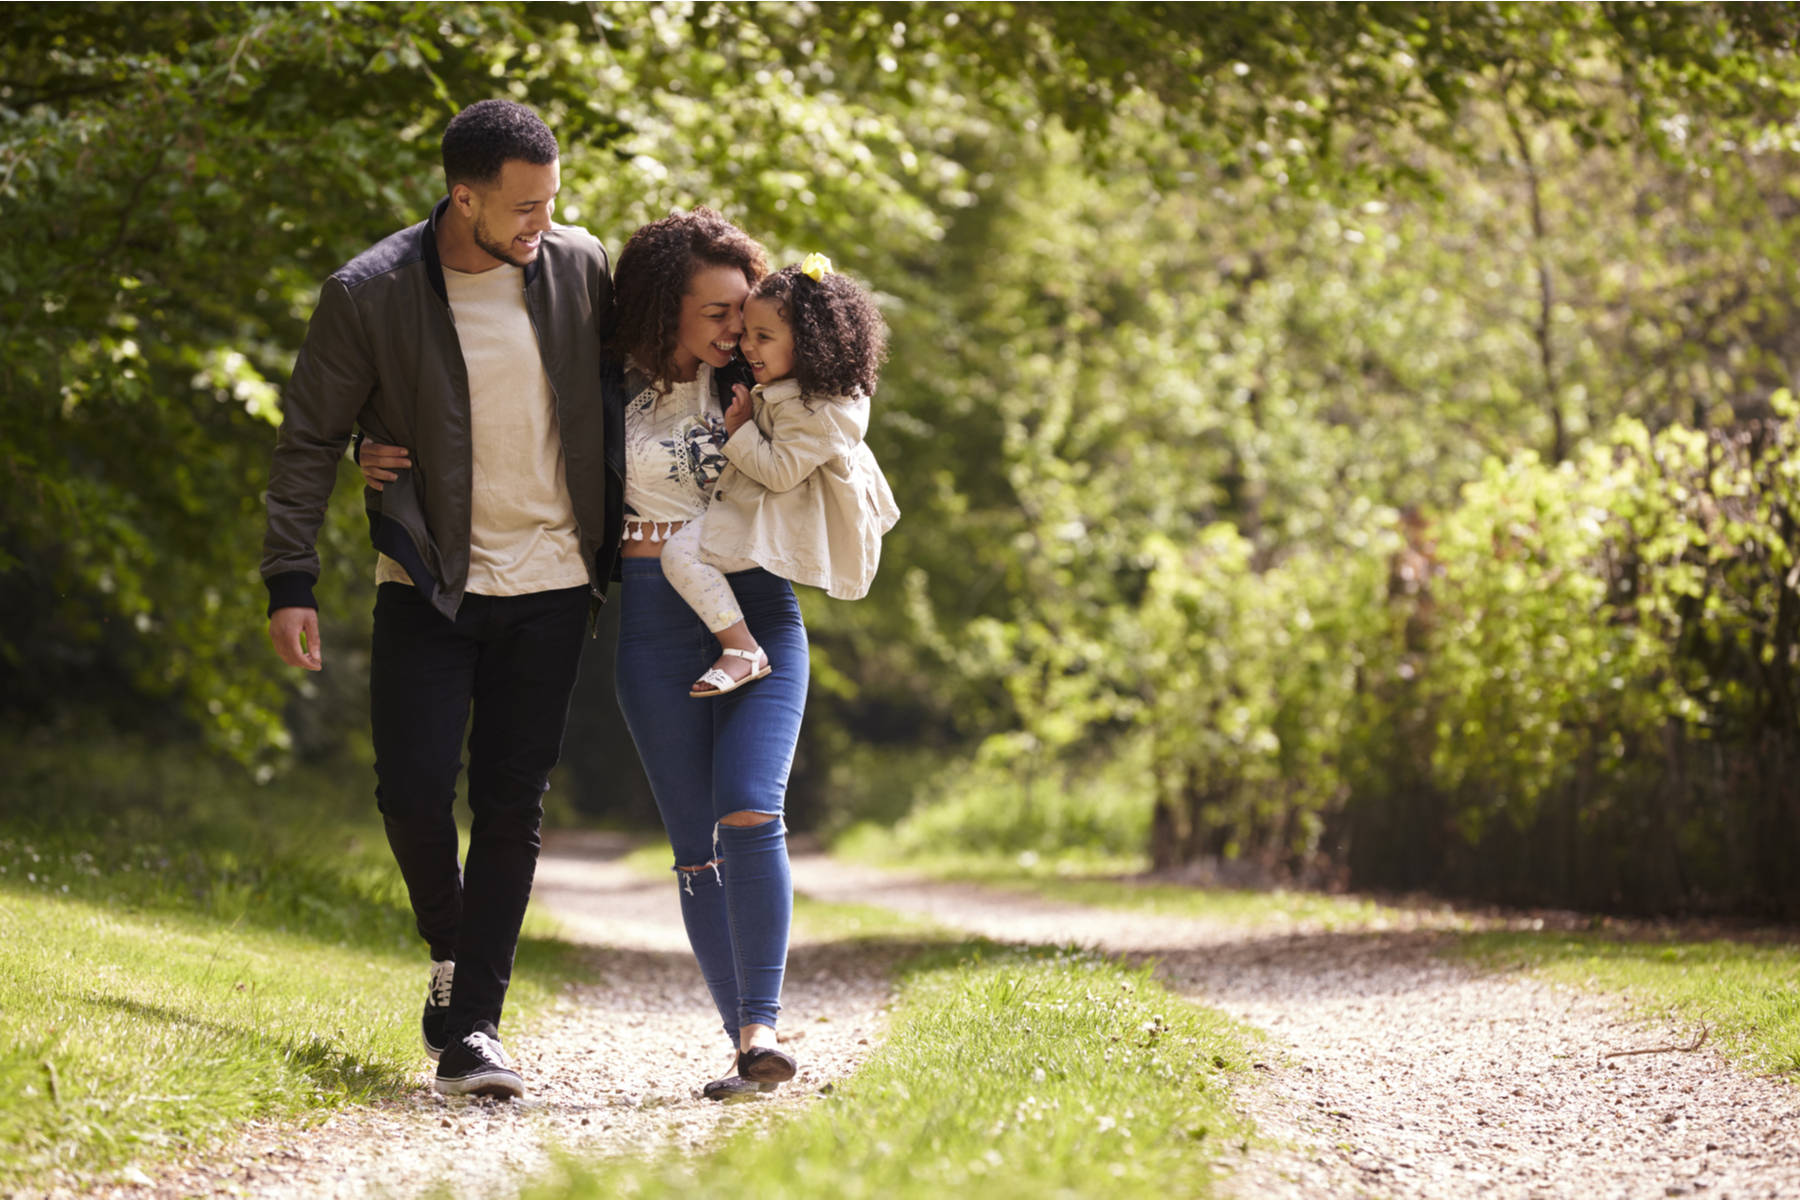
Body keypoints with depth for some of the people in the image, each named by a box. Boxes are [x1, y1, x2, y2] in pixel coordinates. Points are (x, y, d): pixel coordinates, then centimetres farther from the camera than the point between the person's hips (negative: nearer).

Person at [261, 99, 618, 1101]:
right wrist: (292, 582, -6)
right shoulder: (370, 296, -9)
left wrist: (626, 538, 8)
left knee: (513, 807, 0)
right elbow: (311, 442, -2)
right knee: (415, 790, -9)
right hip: (430, 584, -2)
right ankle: (452, 954, 20)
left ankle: (472, 1025, 6)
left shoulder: (581, 268, -1)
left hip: (552, 584, 2)